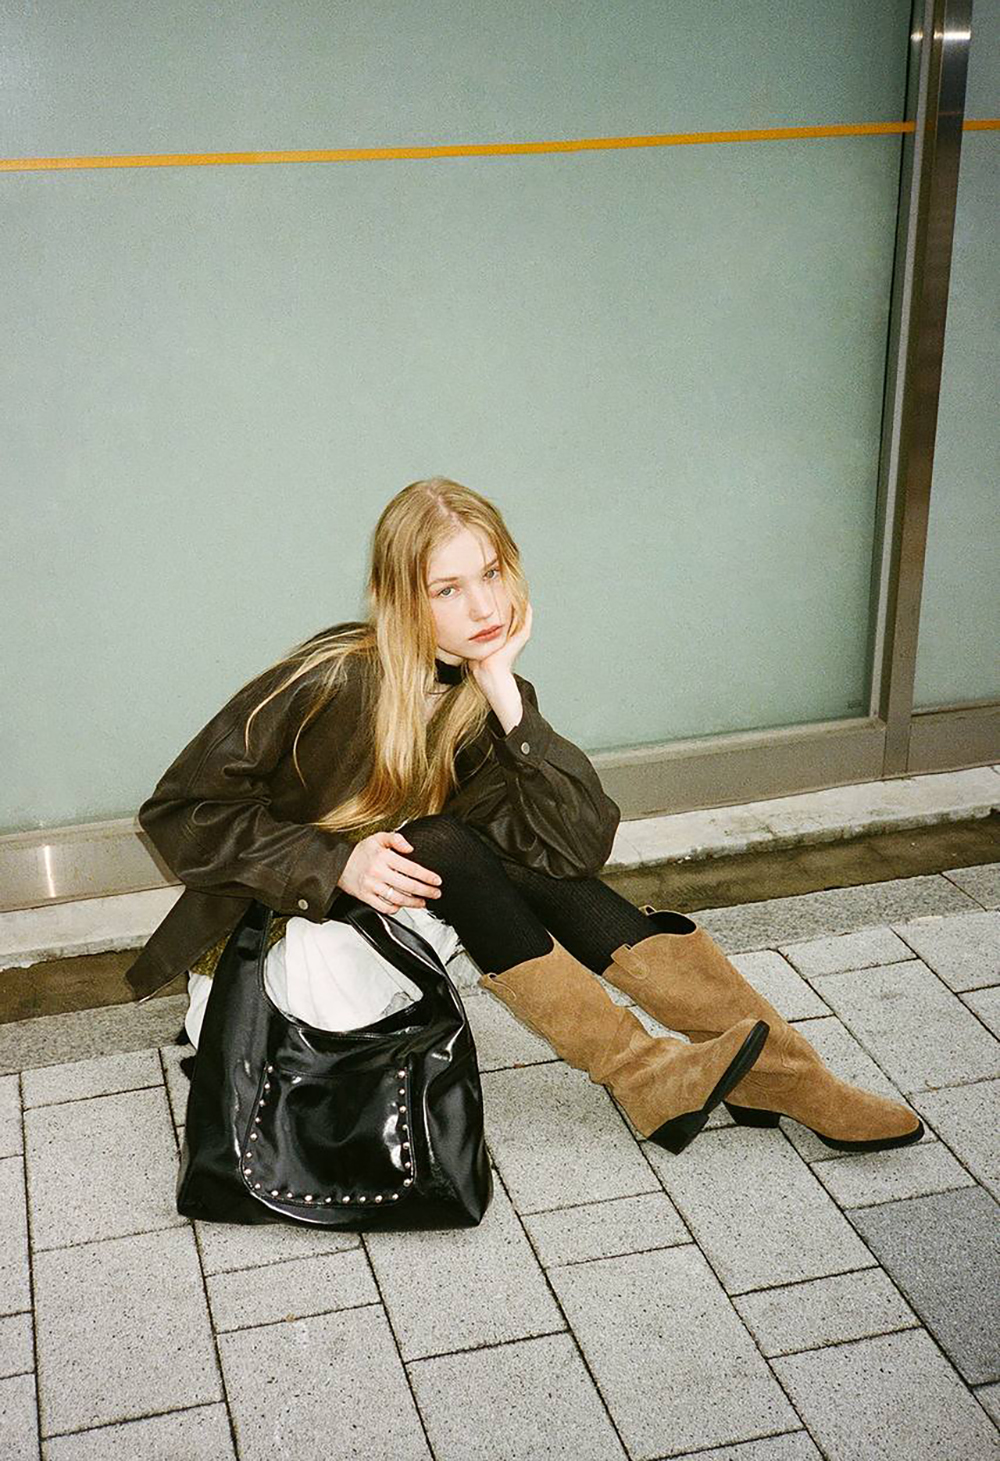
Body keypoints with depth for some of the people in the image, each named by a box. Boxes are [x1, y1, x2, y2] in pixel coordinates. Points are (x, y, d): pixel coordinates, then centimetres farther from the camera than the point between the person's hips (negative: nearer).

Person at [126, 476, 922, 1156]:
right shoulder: (334, 680, -24)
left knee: (536, 857, -22)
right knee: (445, 847, -30)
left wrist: (504, 694, -27)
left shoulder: (490, 695, -8)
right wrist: (335, 862, -30)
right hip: (282, 932, -5)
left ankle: (771, 1069, -22)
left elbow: (583, 841, -20)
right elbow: (180, 809, -19)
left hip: (400, 917, 5)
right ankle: (642, 1077, -25)